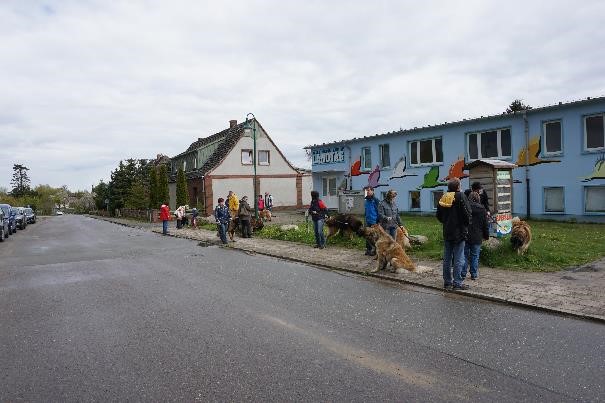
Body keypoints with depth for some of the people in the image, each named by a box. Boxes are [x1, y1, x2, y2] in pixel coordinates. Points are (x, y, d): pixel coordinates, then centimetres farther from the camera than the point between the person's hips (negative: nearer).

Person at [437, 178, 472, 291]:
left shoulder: (443, 197, 6)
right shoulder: (460, 196, -12)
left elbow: (439, 215, 12)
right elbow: (467, 213, -14)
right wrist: (466, 224, 2)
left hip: (447, 232, 6)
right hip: (459, 232, -6)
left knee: (447, 258, 12)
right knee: (459, 259, -1)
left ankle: (447, 281, 18)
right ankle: (457, 283, 1)